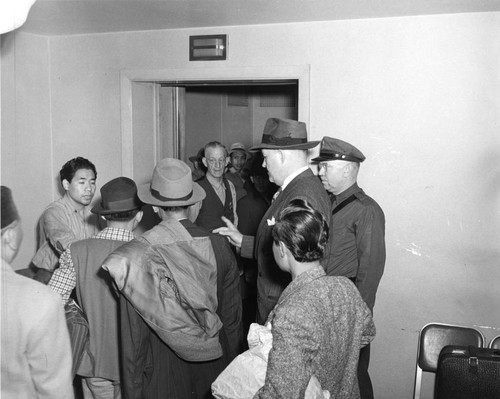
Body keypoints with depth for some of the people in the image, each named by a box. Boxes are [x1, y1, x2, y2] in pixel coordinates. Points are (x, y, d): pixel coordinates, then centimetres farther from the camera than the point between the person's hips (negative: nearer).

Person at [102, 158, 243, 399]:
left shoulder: (136, 255, -19)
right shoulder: (219, 247, -13)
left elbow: (133, 337, -13)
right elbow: (232, 316, -2)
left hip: (162, 379, -2)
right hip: (214, 369, 2)